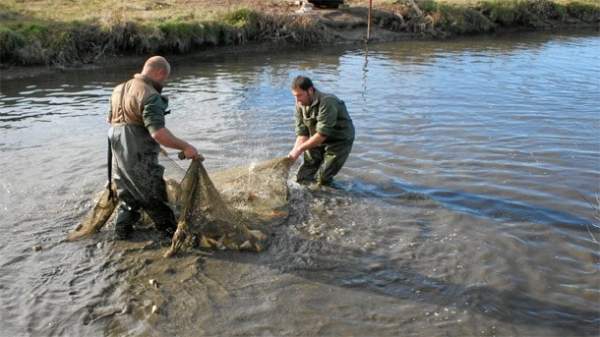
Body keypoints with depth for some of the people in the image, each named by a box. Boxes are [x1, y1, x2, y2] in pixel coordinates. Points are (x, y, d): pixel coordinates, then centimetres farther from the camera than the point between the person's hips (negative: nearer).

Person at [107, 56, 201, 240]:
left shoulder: (119, 89, 10)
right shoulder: (150, 96, -19)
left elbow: (110, 119, 23)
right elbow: (158, 132, -30)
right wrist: (185, 147, -26)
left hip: (118, 154, 8)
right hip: (139, 157, -8)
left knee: (127, 195, 22)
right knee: (155, 198, 3)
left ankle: (122, 230, 28)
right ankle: (172, 232, 14)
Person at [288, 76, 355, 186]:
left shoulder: (327, 102, -30)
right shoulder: (300, 105, -7)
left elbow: (322, 134, -32)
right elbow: (302, 133, -8)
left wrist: (299, 149, -31)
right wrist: (294, 152, -23)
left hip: (339, 141, -7)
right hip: (317, 141, 7)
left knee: (322, 180, -10)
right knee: (302, 178, 6)